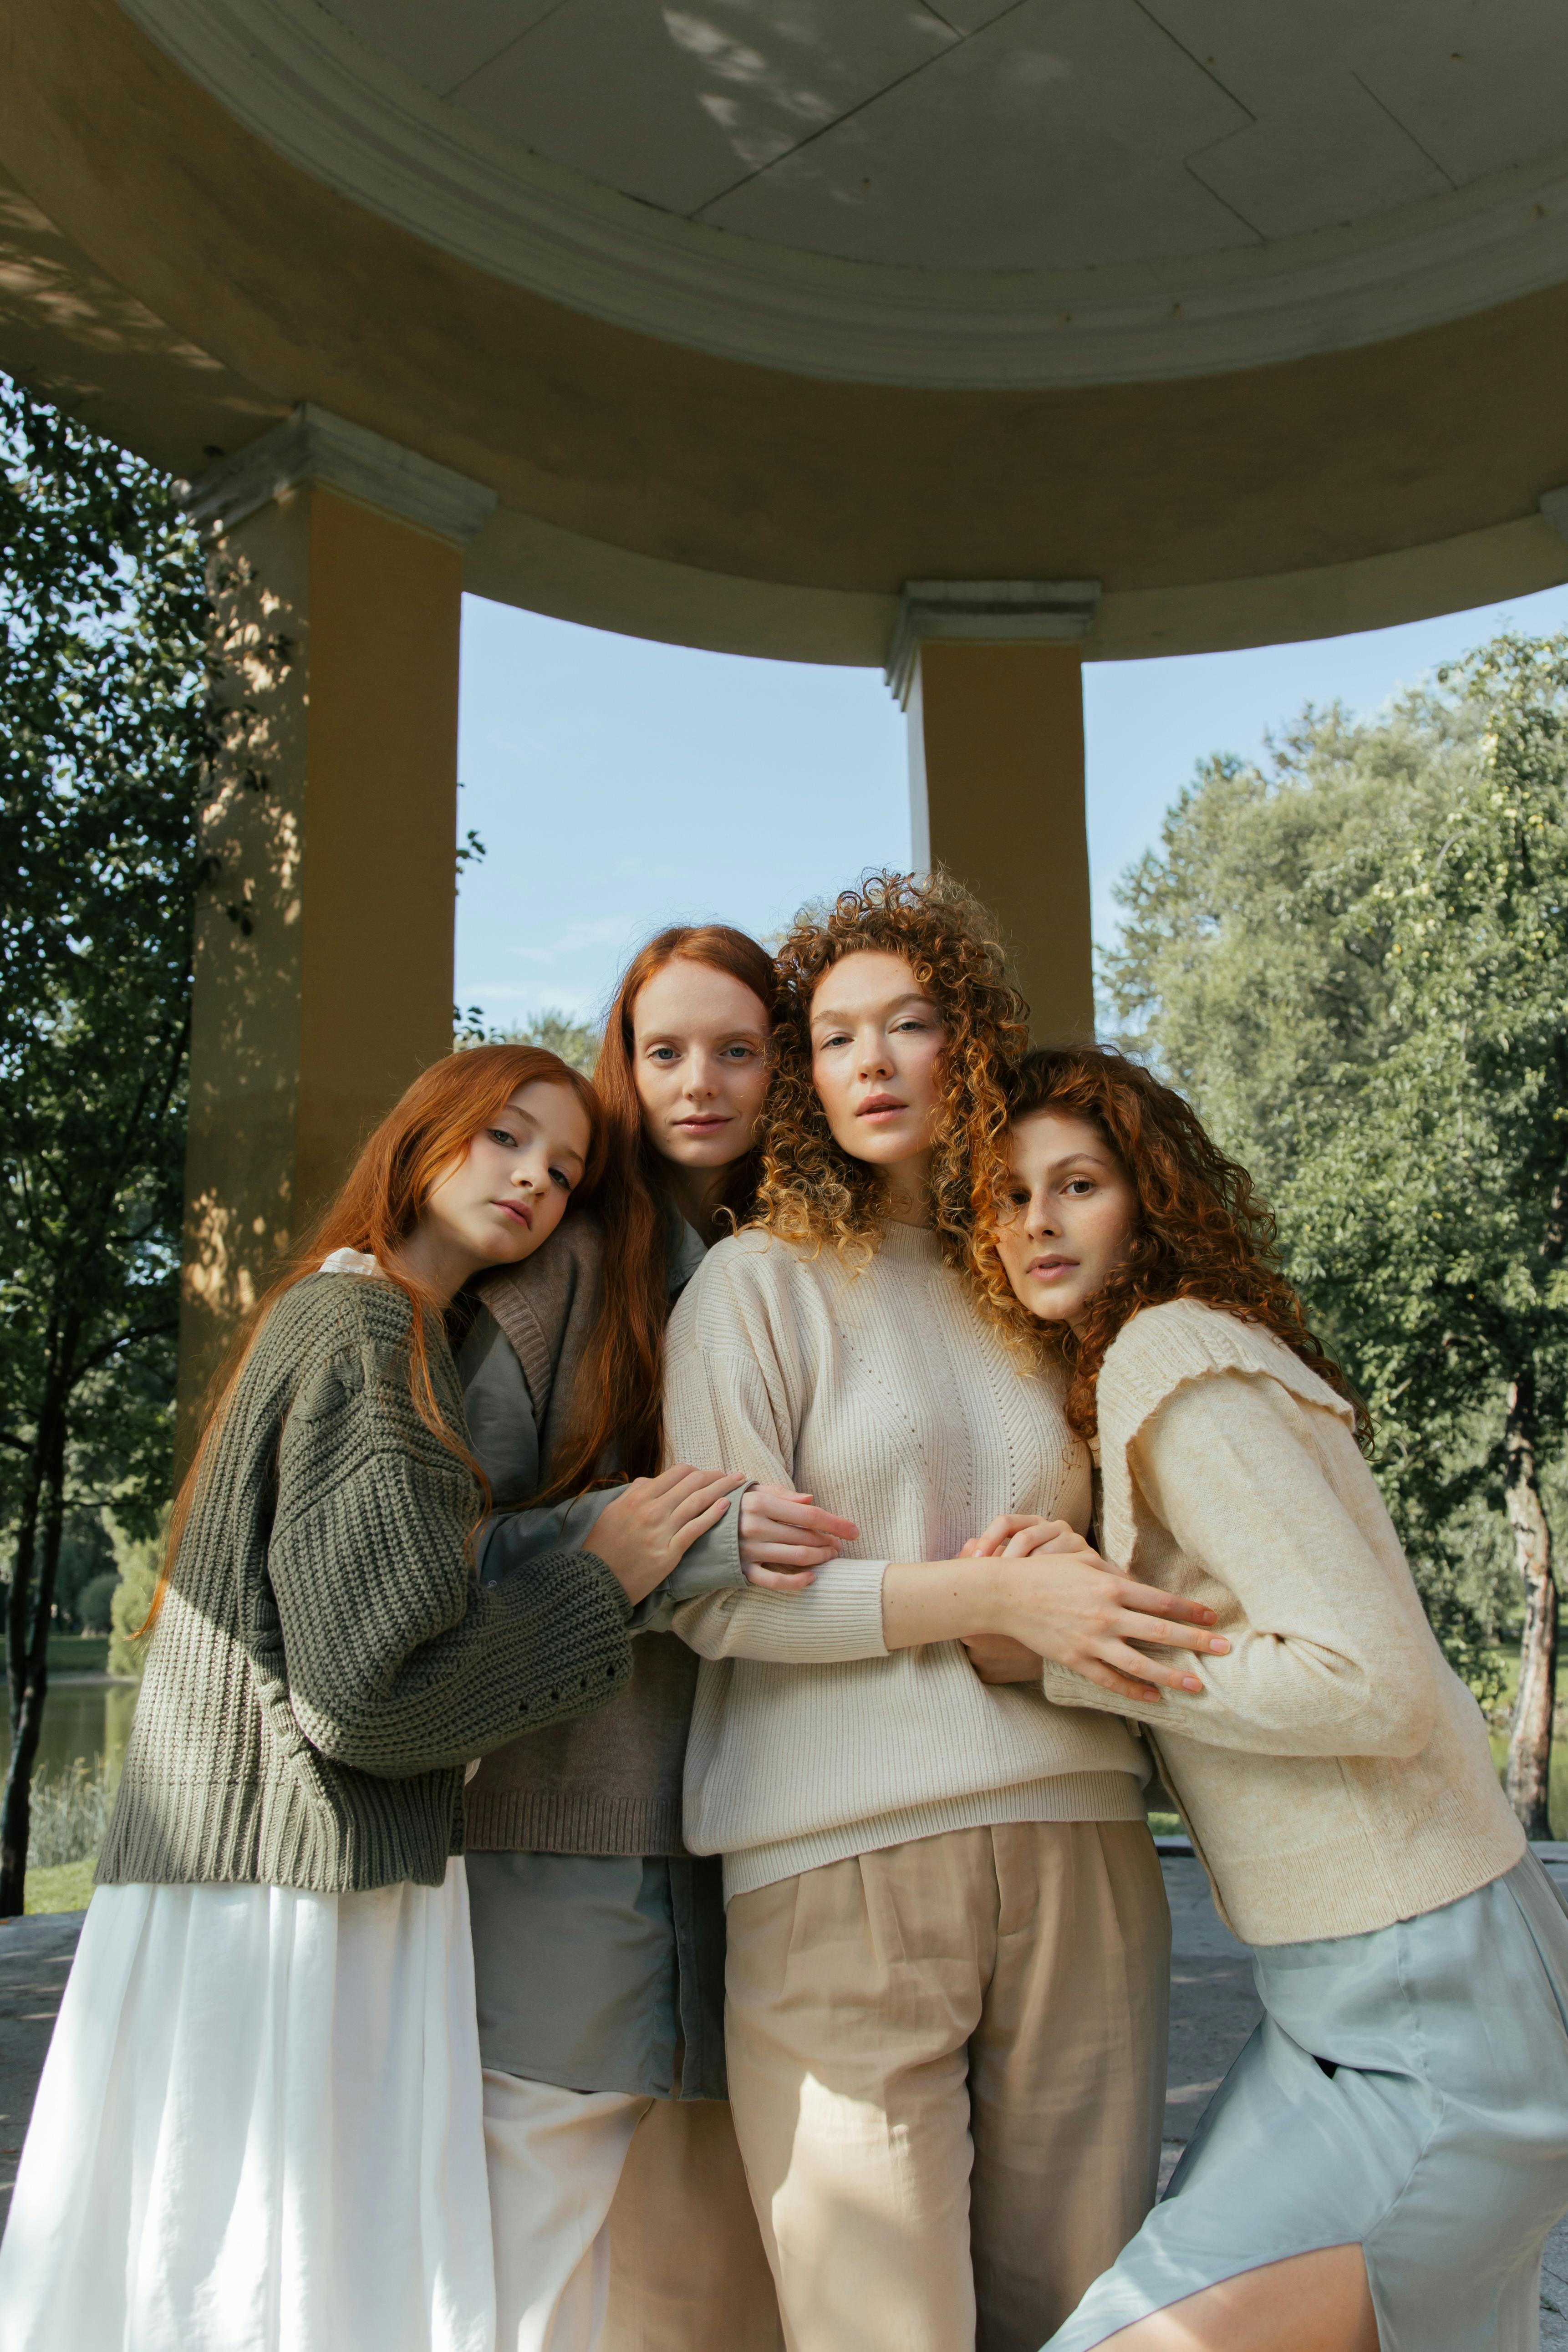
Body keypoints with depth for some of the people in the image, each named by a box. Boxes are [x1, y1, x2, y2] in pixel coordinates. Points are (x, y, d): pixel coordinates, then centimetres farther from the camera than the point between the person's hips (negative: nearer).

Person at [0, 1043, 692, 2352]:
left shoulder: (326, 1316, 17)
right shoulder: (368, 1336, -13)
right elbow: (370, 1688, -20)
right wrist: (602, 1583, -12)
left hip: (234, 1875, 10)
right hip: (302, 1901, -10)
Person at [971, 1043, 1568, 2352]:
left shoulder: (1178, 1357, -17)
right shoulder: (1134, 1375, 12)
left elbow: (1375, 1684, -24)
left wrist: (1060, 1659, -17)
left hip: (1428, 2027, -9)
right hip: (1358, 2000, 10)